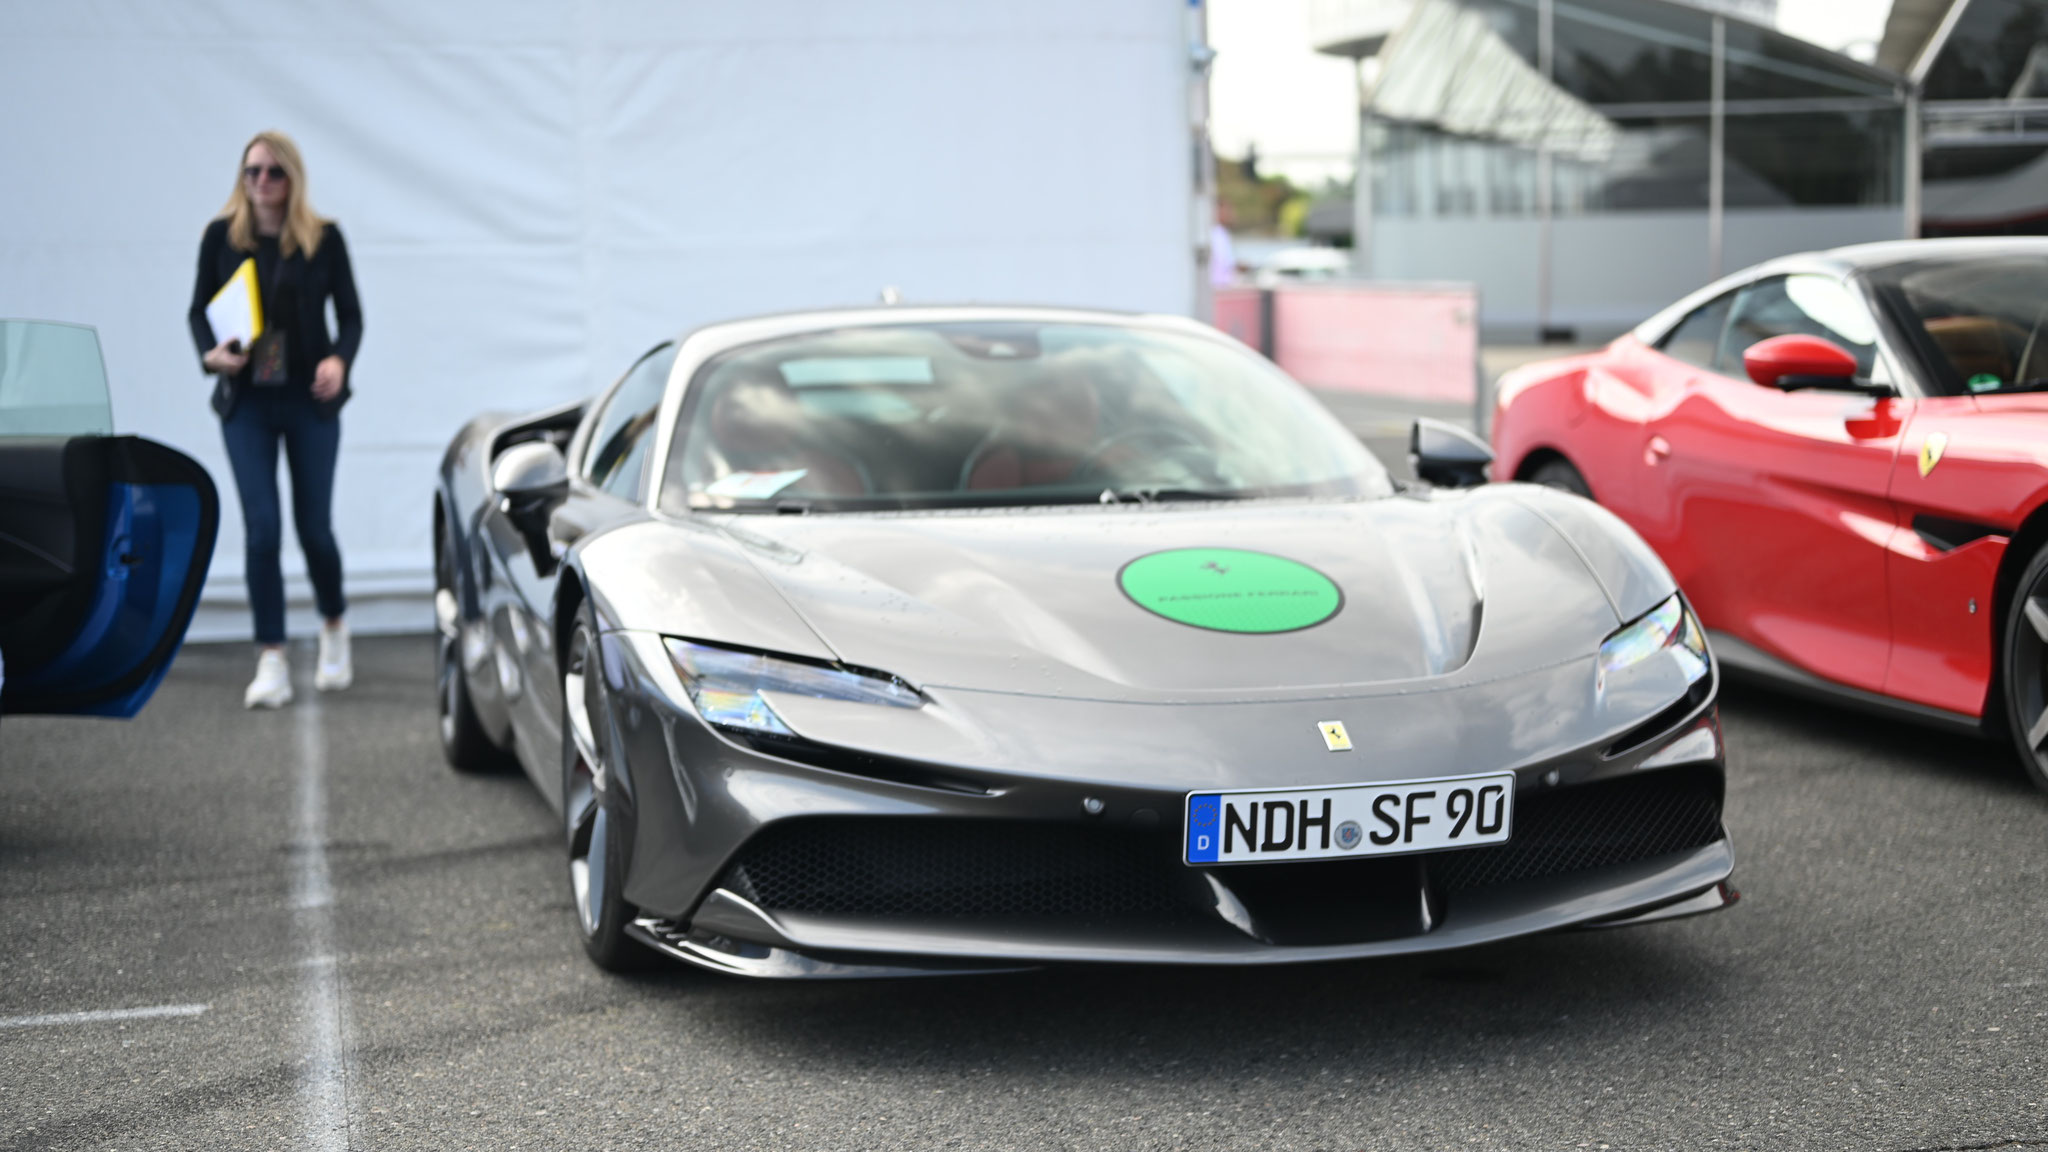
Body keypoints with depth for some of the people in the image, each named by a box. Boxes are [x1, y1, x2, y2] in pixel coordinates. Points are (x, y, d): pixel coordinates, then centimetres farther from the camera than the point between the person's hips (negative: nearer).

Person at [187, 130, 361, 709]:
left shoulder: (323, 238, -1)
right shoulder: (221, 236, 1)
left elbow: (350, 314, 3)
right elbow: (199, 309, 8)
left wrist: (339, 360, -16)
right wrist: (210, 352, -13)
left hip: (309, 401, 0)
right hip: (246, 402, 0)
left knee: (314, 527, 3)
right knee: (261, 530, -6)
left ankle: (334, 626, 32)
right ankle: (271, 664, -2)